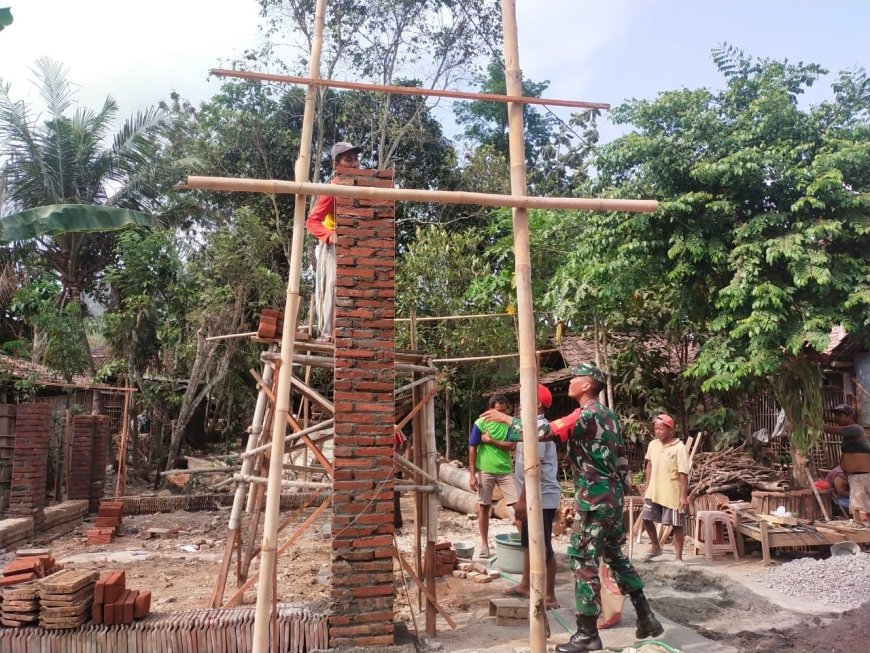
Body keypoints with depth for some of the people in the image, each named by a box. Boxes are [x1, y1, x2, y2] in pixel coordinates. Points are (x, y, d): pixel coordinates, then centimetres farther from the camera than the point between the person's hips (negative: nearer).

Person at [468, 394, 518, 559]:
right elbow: (472, 450, -5)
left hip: (505, 470, 2)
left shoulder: (509, 423, 3)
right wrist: (472, 475, -10)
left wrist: (491, 441, -15)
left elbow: (512, 446, -6)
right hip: (485, 471, -2)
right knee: (484, 508, 6)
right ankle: (484, 544, 17)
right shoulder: (480, 423, -5)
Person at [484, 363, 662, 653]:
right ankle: (646, 618, 26)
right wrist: (620, 493, 23)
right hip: (612, 497, 10)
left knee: (584, 561, -2)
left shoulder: (586, 415, -16)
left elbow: (544, 431, -26)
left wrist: (506, 419, -17)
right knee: (615, 555, 19)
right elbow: (622, 459, 16)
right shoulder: (609, 415, 12)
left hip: (594, 500, -10)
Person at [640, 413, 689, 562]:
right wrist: (647, 487, 14)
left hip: (673, 494, -6)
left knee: (677, 525, 4)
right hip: (654, 492, 6)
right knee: (646, 519, 7)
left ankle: (678, 558, 16)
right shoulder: (652, 445, 3)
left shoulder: (679, 448, -15)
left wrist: (683, 496, -19)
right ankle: (655, 547, 29)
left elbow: (683, 474, -16)